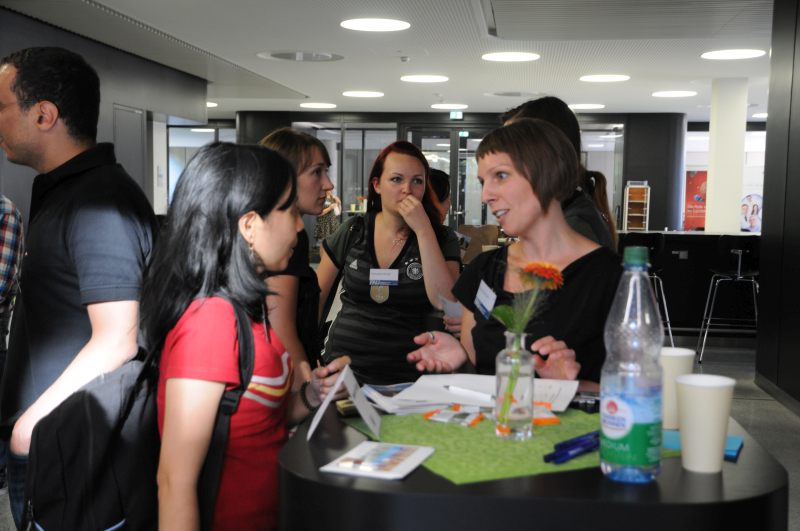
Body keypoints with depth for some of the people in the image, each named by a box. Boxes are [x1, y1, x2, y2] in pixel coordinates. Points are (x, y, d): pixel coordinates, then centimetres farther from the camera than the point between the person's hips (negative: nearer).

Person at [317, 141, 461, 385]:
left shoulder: (441, 239, 3)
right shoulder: (352, 232, 7)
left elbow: (446, 306, -13)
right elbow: (316, 297, 13)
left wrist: (423, 229, -13)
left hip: (407, 377, -1)